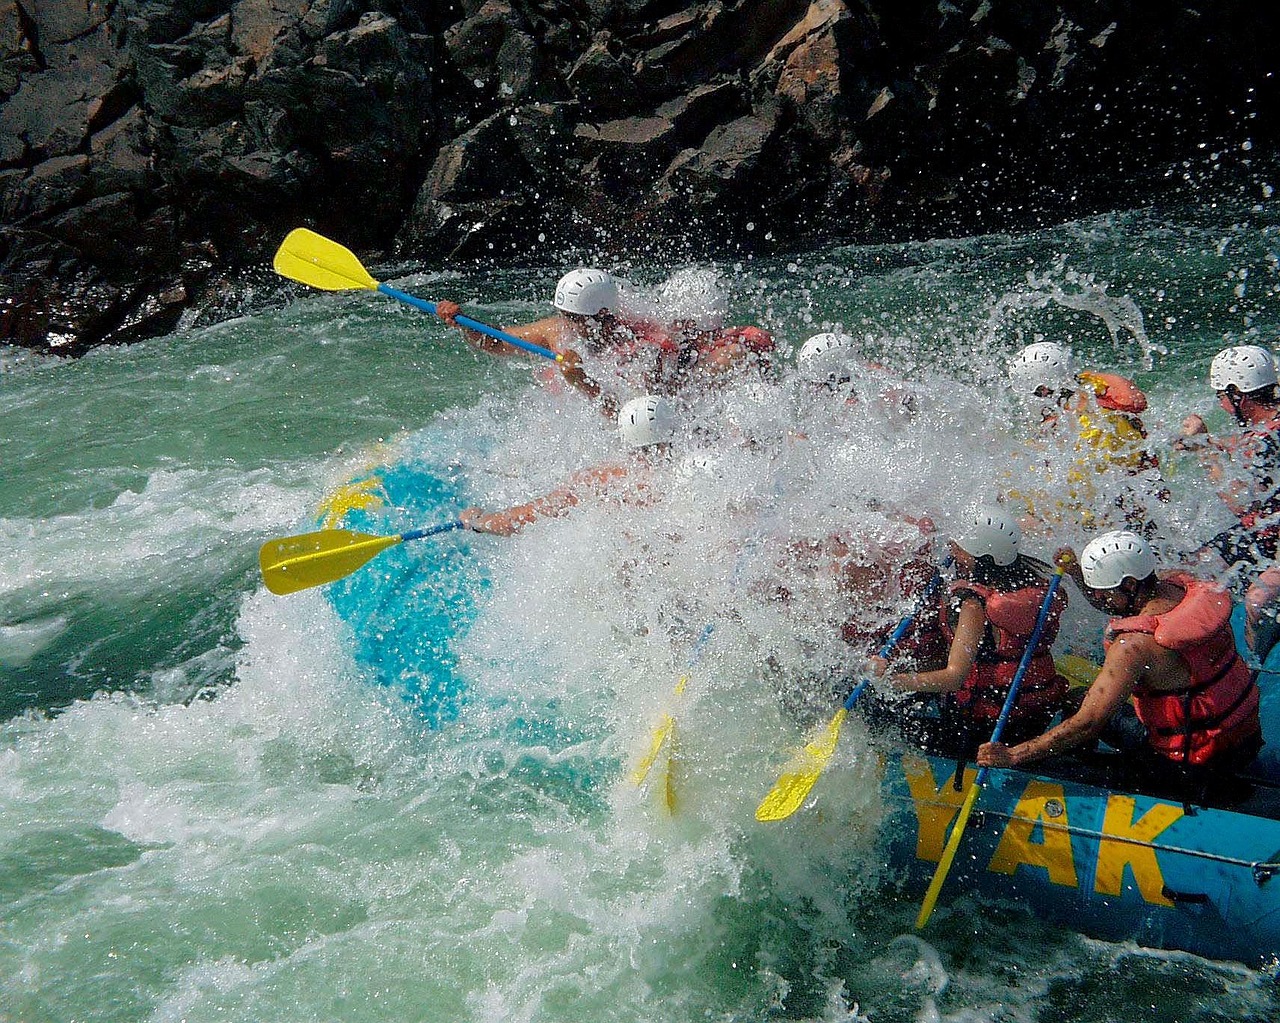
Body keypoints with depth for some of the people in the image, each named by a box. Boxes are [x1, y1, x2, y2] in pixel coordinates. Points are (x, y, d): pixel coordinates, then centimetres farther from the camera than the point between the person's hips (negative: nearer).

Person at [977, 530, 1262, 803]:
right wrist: (1076, 571, 0)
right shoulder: (1181, 582, -5)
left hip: (1195, 766, -8)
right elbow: (1113, 603, 16)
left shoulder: (1137, 644, -29)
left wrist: (1013, 755, -23)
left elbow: (1088, 725, -29)